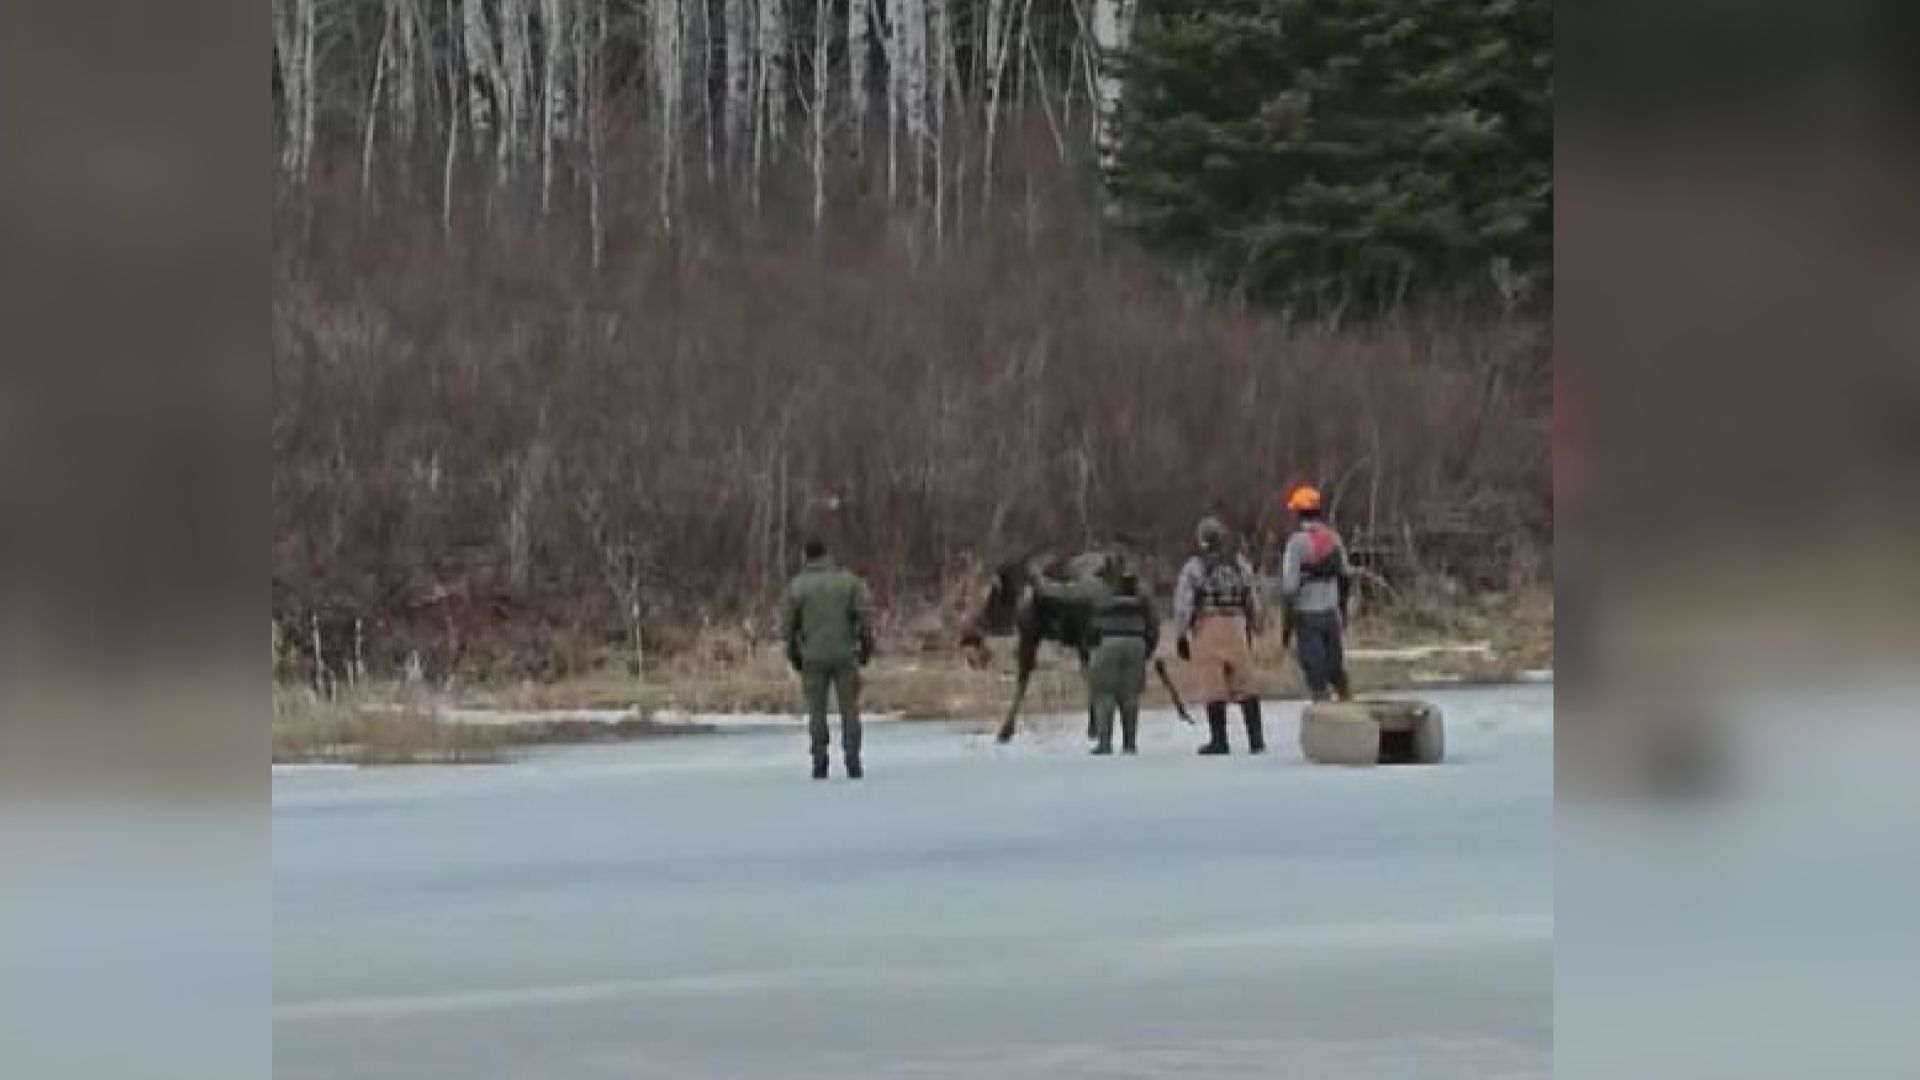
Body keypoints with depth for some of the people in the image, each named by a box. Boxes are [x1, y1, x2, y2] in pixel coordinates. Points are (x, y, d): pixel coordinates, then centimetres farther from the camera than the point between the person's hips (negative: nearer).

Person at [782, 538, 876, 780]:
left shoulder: (797, 585, -2)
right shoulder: (848, 579, 0)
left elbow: (790, 624, 0)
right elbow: (865, 614, -6)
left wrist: (793, 655, 12)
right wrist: (866, 647, 3)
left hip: (813, 658, 0)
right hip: (844, 655, 0)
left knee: (817, 712, 9)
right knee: (849, 710, 7)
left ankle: (820, 764, 3)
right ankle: (852, 763, -1)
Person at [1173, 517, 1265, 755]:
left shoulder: (1193, 567, 0)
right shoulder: (1240, 564, 13)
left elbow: (1183, 603, -5)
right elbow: (1252, 601, 18)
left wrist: (1181, 635, -1)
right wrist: (1252, 628, 28)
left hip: (1206, 628, -3)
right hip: (1236, 626, 3)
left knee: (1213, 686, -1)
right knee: (1243, 684, 8)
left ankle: (1219, 740, -1)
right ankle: (1256, 737, 2)